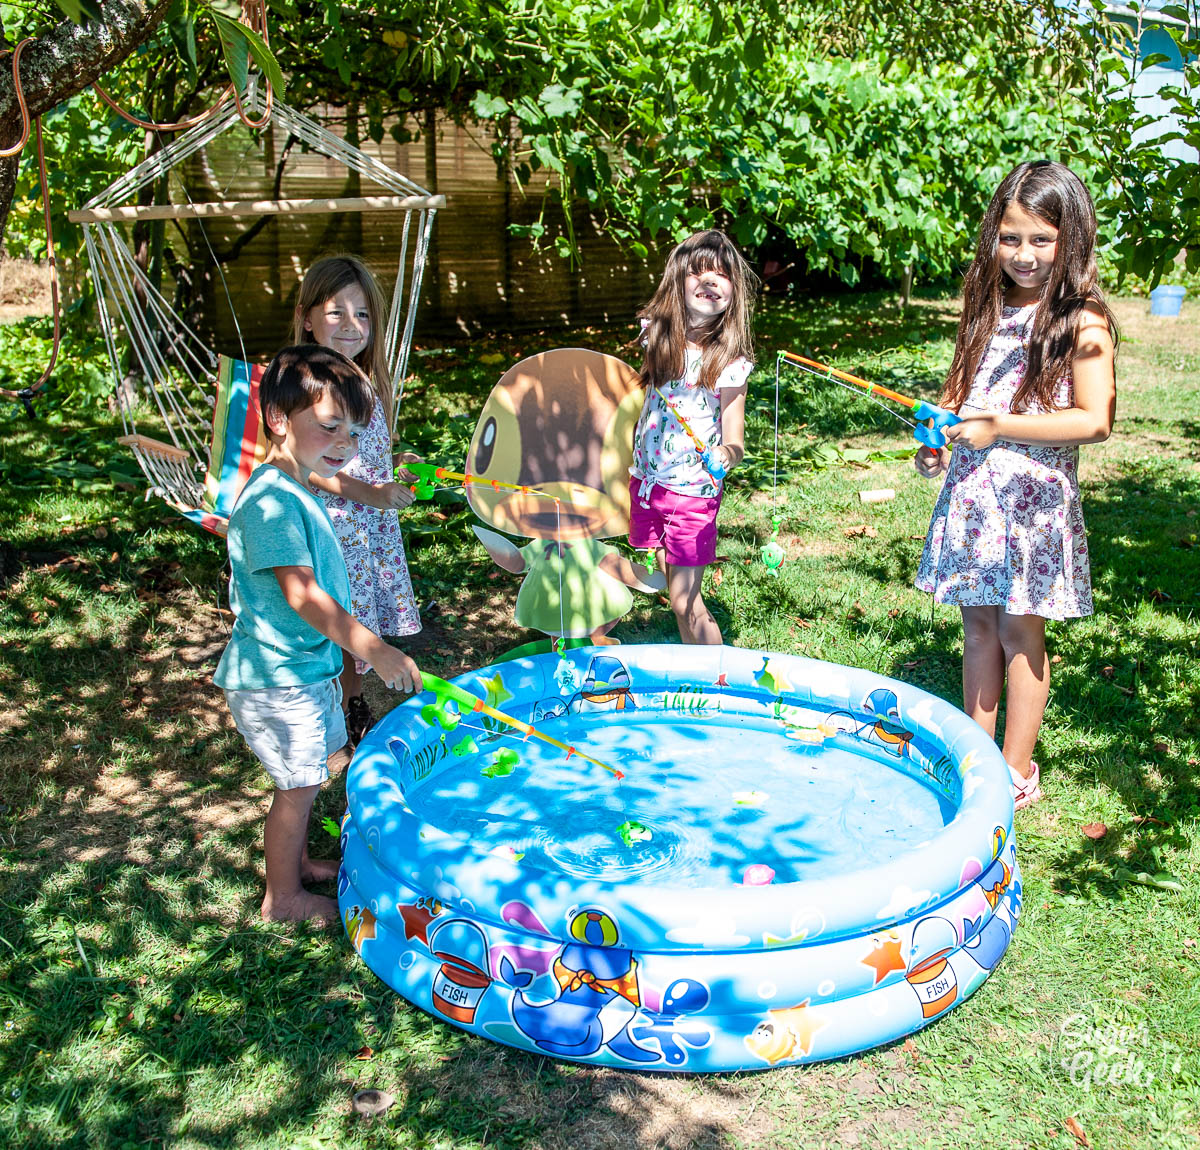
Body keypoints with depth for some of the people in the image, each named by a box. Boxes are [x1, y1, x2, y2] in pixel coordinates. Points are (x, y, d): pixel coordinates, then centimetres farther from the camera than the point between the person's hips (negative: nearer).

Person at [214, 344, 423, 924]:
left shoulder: (296, 491, 9)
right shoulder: (271, 500, -24)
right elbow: (300, 593, -30)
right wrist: (372, 648, -32)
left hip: (308, 666, 10)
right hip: (278, 676, -10)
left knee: (303, 778, 23)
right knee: (298, 784, 3)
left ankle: (297, 860, 42)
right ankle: (283, 896, 20)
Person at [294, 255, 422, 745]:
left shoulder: (369, 380, 7)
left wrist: (396, 465, 3)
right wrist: (367, 492, -24)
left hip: (375, 523, 7)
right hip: (330, 525, -7)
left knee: (365, 619, 17)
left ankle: (355, 708, 36)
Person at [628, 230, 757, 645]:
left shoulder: (729, 361, -14)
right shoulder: (657, 338, -1)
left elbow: (735, 441, -15)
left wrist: (724, 454, -37)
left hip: (693, 492, -5)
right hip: (646, 482, 5)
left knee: (686, 604, -4)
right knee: (674, 591, 14)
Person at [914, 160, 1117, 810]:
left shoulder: (1081, 323, -10)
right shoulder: (987, 310, 9)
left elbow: (1095, 421, -15)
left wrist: (1000, 426, -19)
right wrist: (938, 436, 0)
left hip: (1033, 495, -5)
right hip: (971, 489, 5)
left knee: (1019, 631, 3)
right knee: (977, 624, 12)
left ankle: (1017, 770, 17)